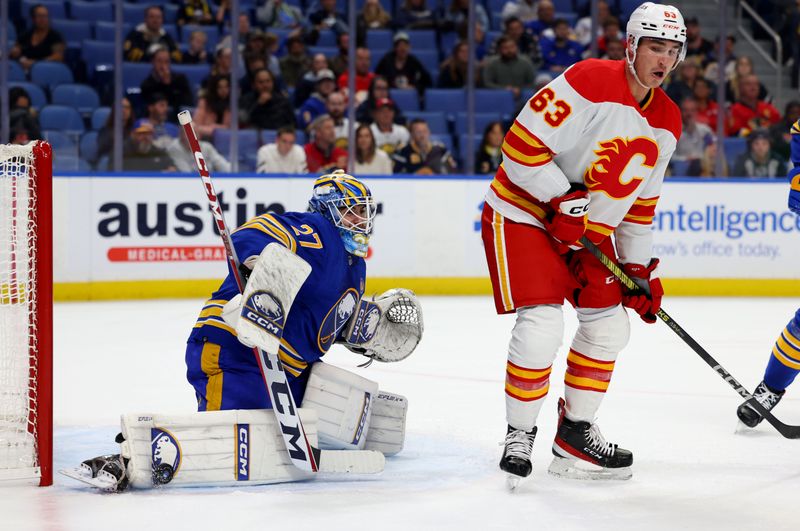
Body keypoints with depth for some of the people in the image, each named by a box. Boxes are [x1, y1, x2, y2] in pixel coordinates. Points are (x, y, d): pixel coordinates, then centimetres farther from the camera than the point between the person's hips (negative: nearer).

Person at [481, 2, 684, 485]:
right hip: (523, 212, -8)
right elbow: (522, 145, -23)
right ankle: (520, 436, -3)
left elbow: (641, 200, 12)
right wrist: (562, 200, -25)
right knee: (542, 323, -19)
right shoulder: (590, 82, -22)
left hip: (590, 228, 9)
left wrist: (641, 266, 9)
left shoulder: (666, 123, 3)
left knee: (610, 326, 9)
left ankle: (576, 435, 22)